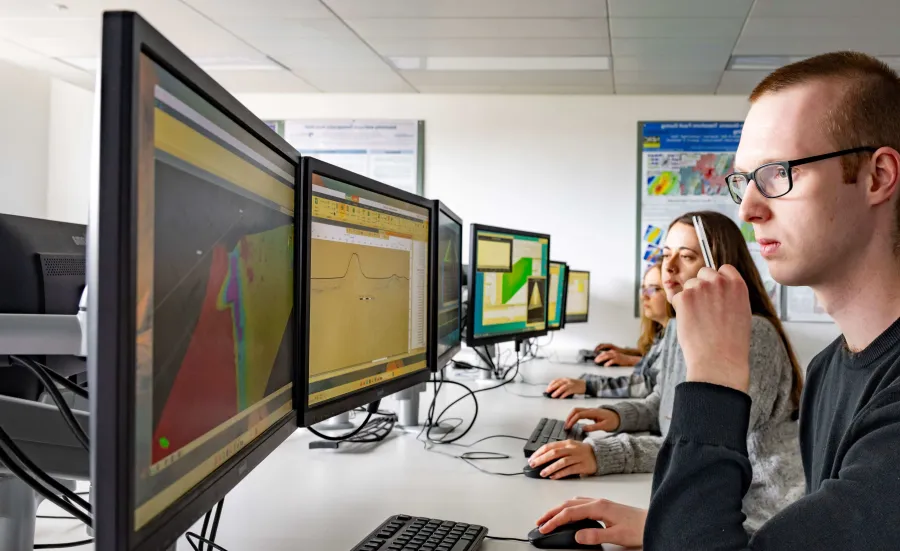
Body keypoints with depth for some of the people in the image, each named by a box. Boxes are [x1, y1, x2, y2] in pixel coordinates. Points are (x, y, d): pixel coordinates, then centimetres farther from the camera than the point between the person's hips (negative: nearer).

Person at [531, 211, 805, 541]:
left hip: (759, 510, -7)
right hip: (709, 499, 7)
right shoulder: (678, 328, 8)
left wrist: (605, 455, -33)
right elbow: (663, 404, 21)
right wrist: (618, 415, -1)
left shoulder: (751, 334, -19)